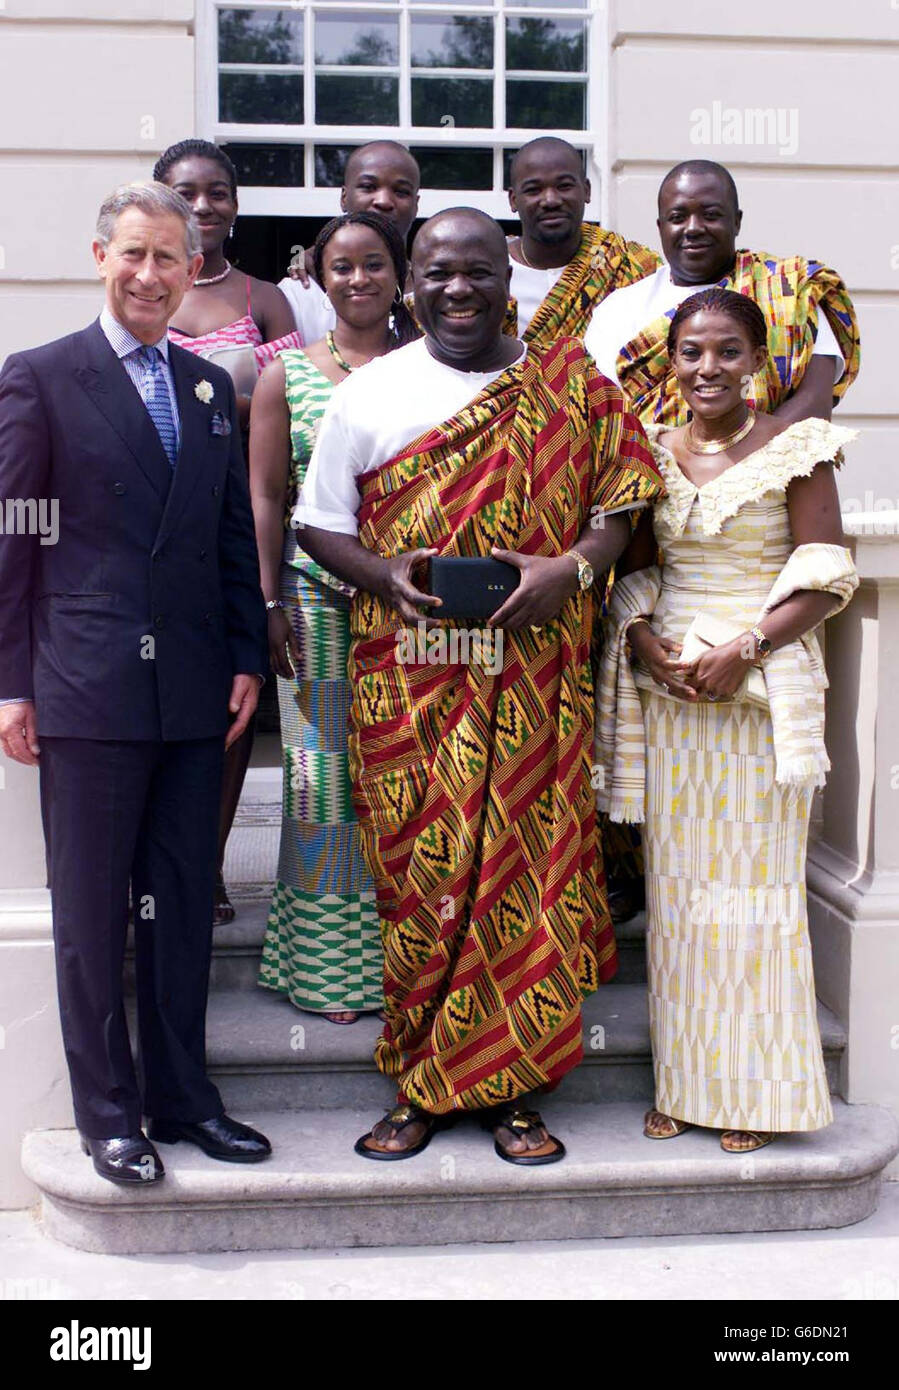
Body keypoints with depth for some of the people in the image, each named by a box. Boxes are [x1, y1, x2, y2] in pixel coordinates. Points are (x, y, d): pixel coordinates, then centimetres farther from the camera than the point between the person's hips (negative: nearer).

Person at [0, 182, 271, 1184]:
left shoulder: (212, 388, 13)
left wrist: (247, 660, 7)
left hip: (194, 691, 5)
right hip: (85, 689, -4)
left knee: (182, 904, 11)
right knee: (91, 912, 5)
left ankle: (181, 1096, 24)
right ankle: (108, 1113, 18)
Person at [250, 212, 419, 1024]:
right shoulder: (287, 374, 6)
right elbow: (265, 498, 4)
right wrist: (269, 604, -5)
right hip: (318, 599, -1)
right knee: (324, 768, 2)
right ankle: (327, 963, 15)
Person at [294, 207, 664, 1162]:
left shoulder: (568, 384, 7)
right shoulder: (368, 393, 8)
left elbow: (617, 501, 7)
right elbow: (318, 523, 9)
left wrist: (570, 569, -13)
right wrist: (378, 571, -10)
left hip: (531, 678, 0)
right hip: (408, 683, 0)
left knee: (524, 869, 1)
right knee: (415, 872, 1)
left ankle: (510, 1089, 15)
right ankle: (419, 1086, 16)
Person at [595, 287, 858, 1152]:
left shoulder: (795, 449, -2)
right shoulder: (652, 452, 10)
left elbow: (824, 578, -6)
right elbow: (633, 569, 12)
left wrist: (745, 647, -17)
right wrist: (648, 646, -6)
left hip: (763, 687, -4)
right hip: (667, 687, 4)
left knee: (755, 875, 0)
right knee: (675, 878, 7)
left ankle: (755, 1089, 14)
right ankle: (683, 1079, 19)